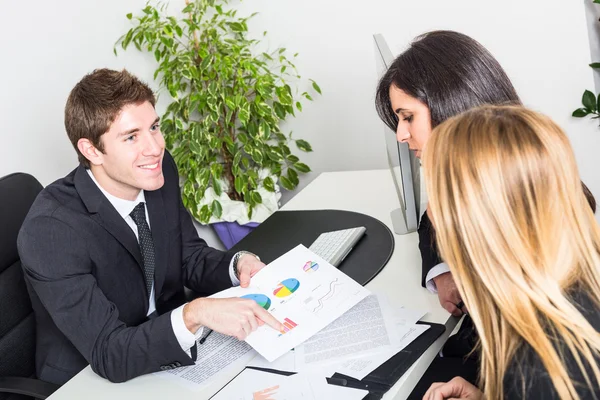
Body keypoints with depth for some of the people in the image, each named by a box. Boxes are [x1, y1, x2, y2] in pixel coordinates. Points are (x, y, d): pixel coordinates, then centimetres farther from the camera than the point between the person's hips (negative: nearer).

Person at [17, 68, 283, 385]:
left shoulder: (159, 170, -10)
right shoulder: (49, 229, -28)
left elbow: (191, 258, 3)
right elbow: (109, 356, -30)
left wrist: (239, 264, -18)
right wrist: (196, 314, -44)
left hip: (167, 349, 6)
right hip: (93, 380, -6)